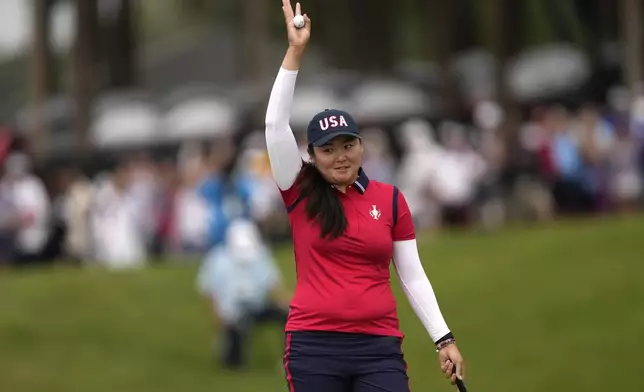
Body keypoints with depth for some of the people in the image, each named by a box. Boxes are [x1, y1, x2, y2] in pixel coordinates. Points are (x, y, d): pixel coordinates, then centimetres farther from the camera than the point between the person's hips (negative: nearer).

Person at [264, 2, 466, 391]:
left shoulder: (390, 199, 8)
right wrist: (295, 51, -10)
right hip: (313, 346, -1)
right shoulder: (302, 194, 4)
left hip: (379, 346, 1)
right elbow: (276, 124, -5)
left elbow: (413, 276, 10)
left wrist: (444, 339, 4)